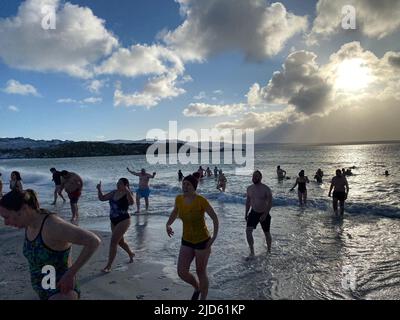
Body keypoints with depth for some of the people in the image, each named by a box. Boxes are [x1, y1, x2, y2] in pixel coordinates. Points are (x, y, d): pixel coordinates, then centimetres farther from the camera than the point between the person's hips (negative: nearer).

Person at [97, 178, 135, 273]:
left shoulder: (127, 194, -16)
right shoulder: (114, 193, 4)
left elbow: (132, 202, -37)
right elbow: (102, 198, 10)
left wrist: (128, 191, -48)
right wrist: (99, 189, -5)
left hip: (123, 221, -8)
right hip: (114, 221, 8)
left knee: (113, 242, -11)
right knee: (120, 241, 22)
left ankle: (108, 266, -2)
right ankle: (131, 254, 48)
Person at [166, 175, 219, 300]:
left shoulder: (201, 200, -23)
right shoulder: (179, 199, -8)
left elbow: (215, 218, -14)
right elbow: (175, 211, 13)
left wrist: (214, 237, -22)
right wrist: (168, 224, -2)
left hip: (202, 241, -4)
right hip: (186, 241, 5)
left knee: (201, 272, 9)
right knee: (182, 272, 1)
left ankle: (203, 298, 34)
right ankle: (197, 287, 34)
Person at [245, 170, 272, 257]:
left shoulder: (266, 189, -15)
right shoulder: (249, 188, 0)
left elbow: (270, 203, -16)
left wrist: (265, 214, -24)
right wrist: (246, 213, 9)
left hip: (264, 214, -3)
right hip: (253, 213, 3)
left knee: (267, 233, 12)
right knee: (248, 231, -14)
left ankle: (269, 250, 37)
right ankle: (252, 252, -4)